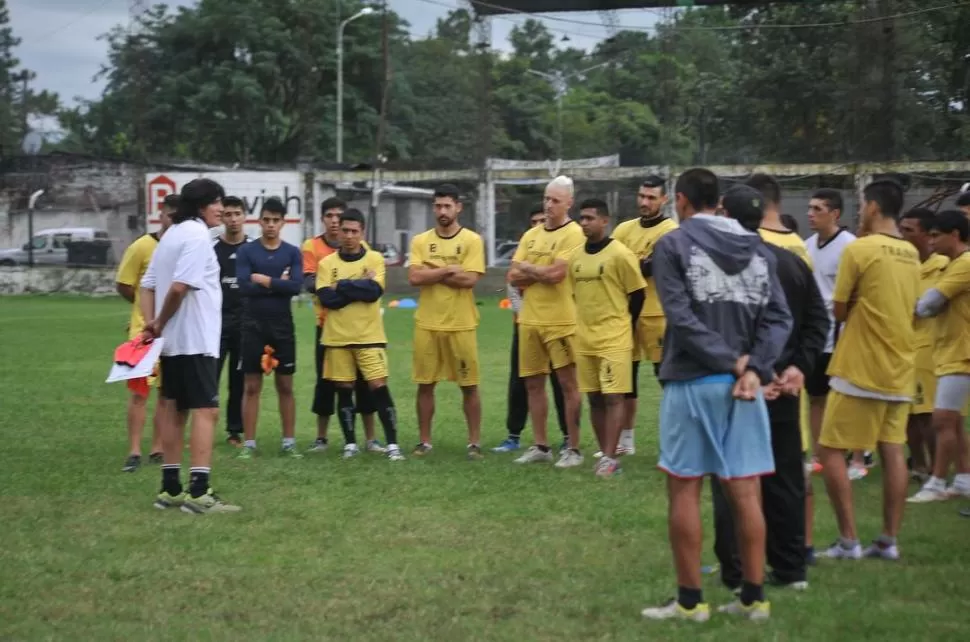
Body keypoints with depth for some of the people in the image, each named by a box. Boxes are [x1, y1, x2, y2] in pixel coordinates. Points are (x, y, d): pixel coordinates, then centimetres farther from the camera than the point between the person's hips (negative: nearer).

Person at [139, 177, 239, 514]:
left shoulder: (172, 234, 15)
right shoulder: (197, 235, -14)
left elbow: (148, 285, 14)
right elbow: (179, 287, -23)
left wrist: (152, 324, 3)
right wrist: (160, 325, -9)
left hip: (173, 340, 10)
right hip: (194, 339, -10)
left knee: (173, 409, 12)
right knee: (206, 410, -10)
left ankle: (171, 488, 16)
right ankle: (199, 492, -16)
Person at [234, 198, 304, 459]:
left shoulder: (292, 253, 3)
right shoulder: (246, 251, -1)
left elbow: (296, 286, -12)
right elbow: (244, 287, -13)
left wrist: (264, 280, -12)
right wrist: (278, 284, -10)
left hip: (283, 326, 1)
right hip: (253, 325, -1)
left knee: (285, 386, 6)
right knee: (251, 386, 1)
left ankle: (289, 442, 12)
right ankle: (249, 443, 5)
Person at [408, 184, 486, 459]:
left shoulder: (472, 240, -3)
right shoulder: (421, 241, 5)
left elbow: (469, 279, -14)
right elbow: (414, 278, -8)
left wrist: (431, 273, -10)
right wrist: (449, 269, -13)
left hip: (461, 325, -2)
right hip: (427, 324, 2)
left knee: (469, 385, 2)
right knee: (425, 384, 6)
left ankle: (474, 442, 10)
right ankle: (424, 441, 16)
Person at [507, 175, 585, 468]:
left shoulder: (573, 234, -9)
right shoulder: (531, 236, 13)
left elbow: (555, 273, -20)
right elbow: (513, 277, 7)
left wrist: (527, 269, -2)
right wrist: (542, 273, -10)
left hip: (560, 321, -7)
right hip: (529, 320, 7)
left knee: (567, 383, -3)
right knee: (533, 383, 10)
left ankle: (573, 449, 3)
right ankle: (540, 446, 19)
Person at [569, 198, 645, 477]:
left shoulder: (620, 254, -10)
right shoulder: (576, 257, 8)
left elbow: (637, 294, -4)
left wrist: (622, 326, 3)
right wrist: (585, 323, 14)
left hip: (614, 339, -6)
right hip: (585, 339, 6)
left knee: (613, 397, -7)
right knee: (594, 398, 9)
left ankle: (610, 458, -7)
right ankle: (606, 452, 16)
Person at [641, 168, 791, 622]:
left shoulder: (673, 245, -4)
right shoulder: (757, 247, 11)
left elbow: (681, 317, -13)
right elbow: (778, 316, 1)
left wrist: (731, 361, -10)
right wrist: (755, 368, -8)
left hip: (692, 382, -4)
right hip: (743, 382, 5)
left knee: (684, 489, 3)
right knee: (745, 493, 8)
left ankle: (690, 601, 6)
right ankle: (753, 598, 12)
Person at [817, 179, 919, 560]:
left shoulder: (858, 250, -12)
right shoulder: (911, 255, 10)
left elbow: (838, 311, -6)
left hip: (860, 370, -7)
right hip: (899, 370, 7)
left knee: (831, 451, 0)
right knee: (892, 451, 7)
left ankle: (848, 540, -3)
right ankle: (889, 541, 7)